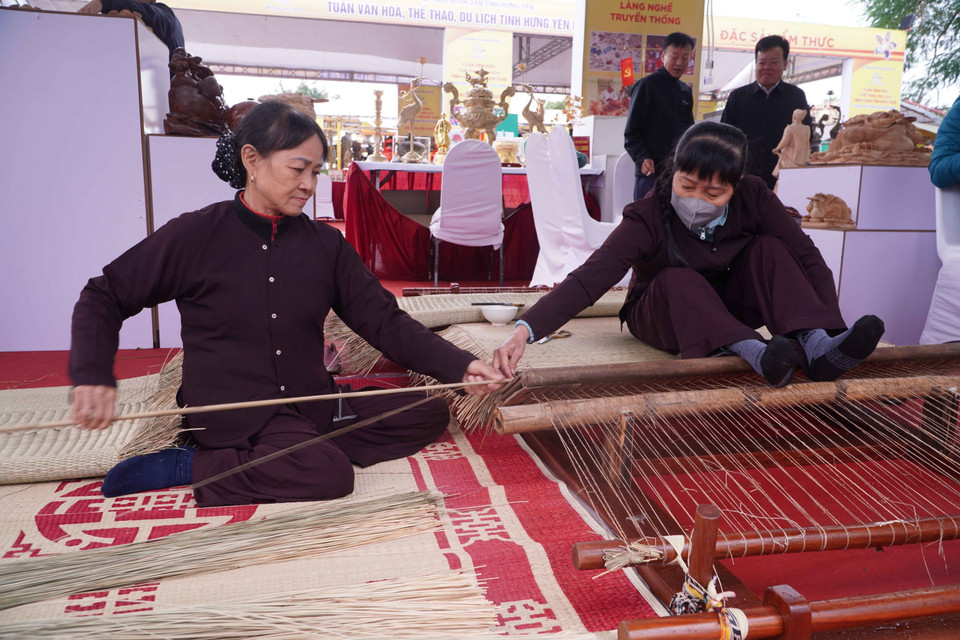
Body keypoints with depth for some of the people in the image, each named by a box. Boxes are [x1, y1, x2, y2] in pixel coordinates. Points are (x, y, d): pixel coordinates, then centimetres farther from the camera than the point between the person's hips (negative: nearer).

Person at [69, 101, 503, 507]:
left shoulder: (325, 243, 3)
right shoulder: (195, 235, -6)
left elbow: (383, 321, 0)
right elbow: (102, 298, 2)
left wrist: (458, 365, -13)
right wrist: (93, 375, -16)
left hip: (312, 406, 6)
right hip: (234, 414, -5)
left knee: (429, 413, -5)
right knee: (330, 474, -29)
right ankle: (189, 466, -11)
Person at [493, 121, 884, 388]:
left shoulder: (753, 199, -15)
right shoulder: (648, 218, -26)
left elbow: (807, 257, -17)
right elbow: (590, 278, -38)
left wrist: (829, 321, -32)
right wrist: (525, 330, -52)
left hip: (727, 310, 3)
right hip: (664, 320, -3)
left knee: (768, 248, -19)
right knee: (678, 279, -33)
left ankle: (815, 344, -32)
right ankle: (752, 352, -48)